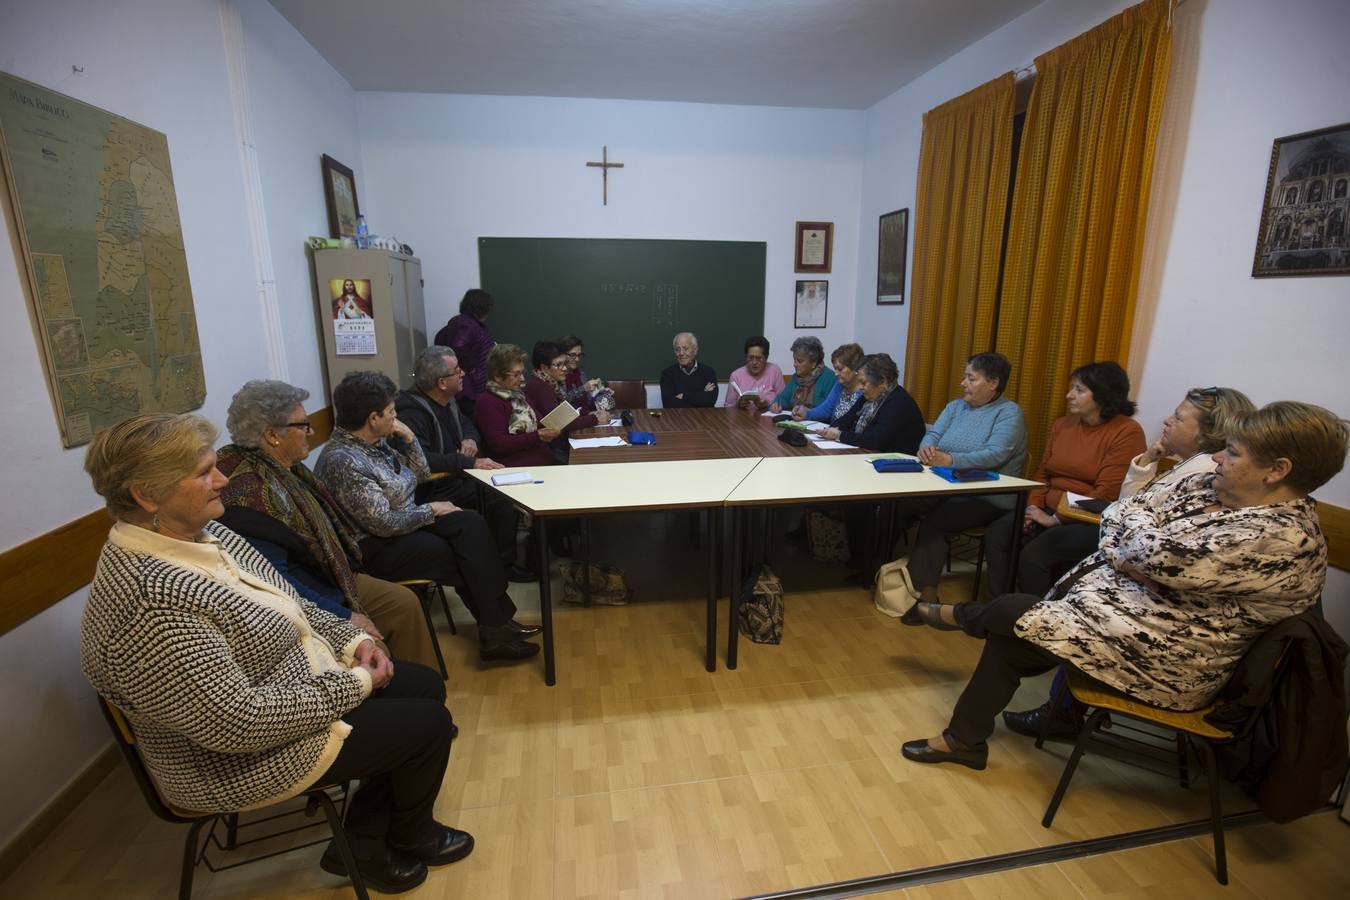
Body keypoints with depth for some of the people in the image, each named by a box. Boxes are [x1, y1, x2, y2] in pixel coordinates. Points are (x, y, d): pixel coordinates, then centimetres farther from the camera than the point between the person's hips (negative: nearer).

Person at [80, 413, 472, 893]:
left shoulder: (202, 533, -4)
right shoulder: (150, 602, -33)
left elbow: (284, 604, 7)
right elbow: (240, 722, -32)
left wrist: (352, 640, -6)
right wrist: (352, 684, -21)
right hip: (244, 756, -9)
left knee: (426, 686, 9)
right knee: (429, 724, -3)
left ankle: (362, 842, 23)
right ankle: (411, 840, 30)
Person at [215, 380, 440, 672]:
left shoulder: (286, 469, 2)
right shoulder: (250, 492, -27)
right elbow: (275, 579, -27)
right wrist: (343, 617, -23)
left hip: (328, 576, 10)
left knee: (404, 602, 6)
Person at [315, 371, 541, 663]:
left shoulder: (376, 440, 2)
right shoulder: (344, 461, -25)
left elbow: (421, 475, 11)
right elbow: (385, 523, -25)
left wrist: (408, 438, -4)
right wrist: (432, 510, -12)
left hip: (403, 521, 8)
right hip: (377, 546, -8)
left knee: (471, 524, -11)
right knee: (469, 557, -12)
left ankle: (497, 621, -8)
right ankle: (494, 632, 5)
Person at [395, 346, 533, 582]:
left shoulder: (447, 402, 8)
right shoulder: (412, 412, -21)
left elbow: (467, 424, 26)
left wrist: (470, 439, 2)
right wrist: (470, 462, -33)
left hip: (458, 479, 9)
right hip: (434, 493, -9)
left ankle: (505, 562, 6)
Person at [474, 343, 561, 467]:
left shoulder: (519, 396, 22)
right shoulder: (488, 403, -5)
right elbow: (498, 444, -13)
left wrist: (551, 431, 7)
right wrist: (537, 436, -16)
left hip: (546, 459, 8)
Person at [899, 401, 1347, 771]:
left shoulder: (1280, 539, -24)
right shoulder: (1209, 486, 2)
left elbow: (1158, 556, -29)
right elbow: (1119, 513, 2)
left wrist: (1128, 545, -8)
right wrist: (1128, 559, -15)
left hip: (1165, 659, -8)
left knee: (1010, 612, -9)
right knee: (1007, 639, -2)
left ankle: (963, 615, 29)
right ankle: (964, 740, 14)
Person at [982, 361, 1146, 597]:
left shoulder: (1127, 432, -8)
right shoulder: (1062, 424, 13)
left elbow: (1106, 493, -15)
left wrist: (1055, 520, -16)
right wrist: (1034, 508, -3)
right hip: (1048, 510, 6)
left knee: (1033, 554, -28)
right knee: (995, 535, -18)